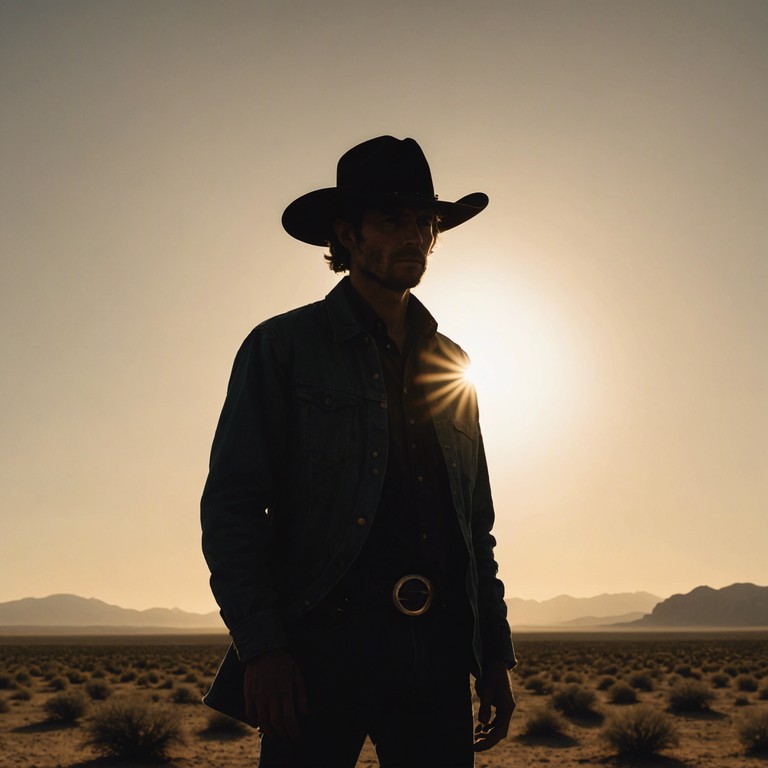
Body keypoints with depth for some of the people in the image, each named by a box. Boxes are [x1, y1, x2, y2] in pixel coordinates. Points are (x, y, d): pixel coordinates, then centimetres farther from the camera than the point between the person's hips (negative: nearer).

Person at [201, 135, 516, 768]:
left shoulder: (451, 364, 16)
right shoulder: (283, 348, 2)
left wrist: (496, 655, 13)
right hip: (324, 644, -4)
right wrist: (260, 646, -14)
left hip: (437, 650, 5)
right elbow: (230, 507, -4)